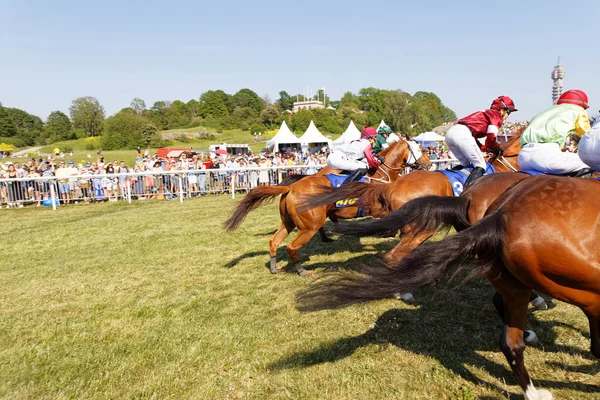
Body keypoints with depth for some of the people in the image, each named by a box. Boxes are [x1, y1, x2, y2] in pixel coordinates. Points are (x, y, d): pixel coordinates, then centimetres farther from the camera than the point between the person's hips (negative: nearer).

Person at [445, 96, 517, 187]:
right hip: (462, 134, -9)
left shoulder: (485, 113, 35)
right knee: (480, 165, -5)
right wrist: (497, 148, 16)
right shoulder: (497, 115, 10)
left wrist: (486, 148, 27)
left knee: (466, 163, 24)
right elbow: (491, 138, -3)